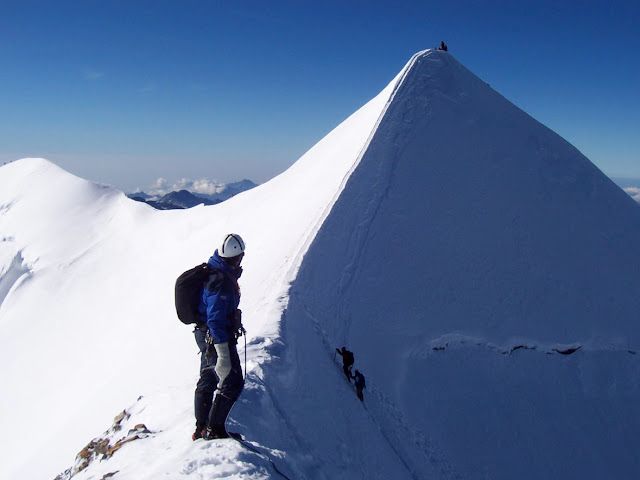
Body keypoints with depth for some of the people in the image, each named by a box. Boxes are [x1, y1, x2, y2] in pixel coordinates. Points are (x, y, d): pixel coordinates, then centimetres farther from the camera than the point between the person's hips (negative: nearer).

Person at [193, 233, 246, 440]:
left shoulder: (212, 271, 6)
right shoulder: (222, 282, -25)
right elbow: (216, 320, -28)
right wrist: (223, 355, -27)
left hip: (205, 336, 11)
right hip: (218, 338, -11)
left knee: (207, 381, 18)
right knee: (232, 383, -4)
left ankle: (201, 428, 29)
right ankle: (215, 429, 1)